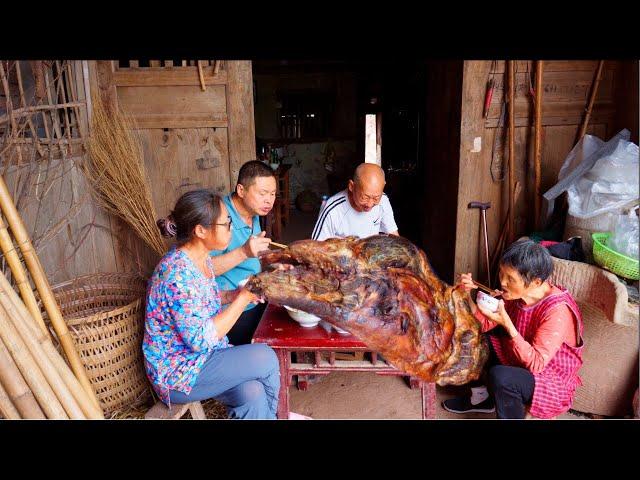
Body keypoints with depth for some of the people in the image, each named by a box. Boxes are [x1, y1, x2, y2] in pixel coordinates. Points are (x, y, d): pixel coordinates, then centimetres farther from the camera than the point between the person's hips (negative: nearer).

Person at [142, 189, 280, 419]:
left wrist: (231, 295, 0)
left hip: (202, 356, 8)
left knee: (253, 394, -15)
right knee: (265, 357, -17)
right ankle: (271, 413, 11)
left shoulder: (201, 258, 0)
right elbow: (201, 339, -27)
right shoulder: (178, 273, -28)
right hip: (176, 374, -7)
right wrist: (242, 298, -20)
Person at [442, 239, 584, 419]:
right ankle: (483, 396, 19)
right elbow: (486, 324, -5)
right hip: (521, 361, 8)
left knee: (500, 376, -33)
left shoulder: (557, 311, -30)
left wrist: (507, 325, -38)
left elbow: (536, 363, -31)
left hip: (553, 381, -7)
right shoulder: (518, 294, -11)